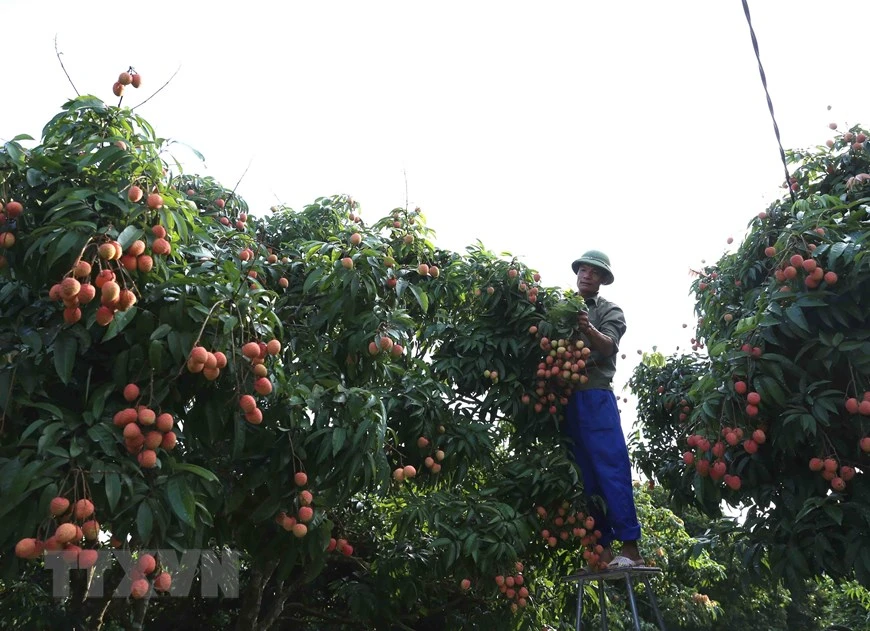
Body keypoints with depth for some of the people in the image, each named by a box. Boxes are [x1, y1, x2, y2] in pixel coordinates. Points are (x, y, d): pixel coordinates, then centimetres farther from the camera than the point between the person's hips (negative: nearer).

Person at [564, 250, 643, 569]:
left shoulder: (610, 310, 11)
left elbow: (608, 346, -7)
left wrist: (588, 329, -25)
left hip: (595, 395, -3)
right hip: (565, 398, 3)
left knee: (612, 469, -9)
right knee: (585, 475, 4)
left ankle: (630, 546, -7)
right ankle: (603, 546, 8)